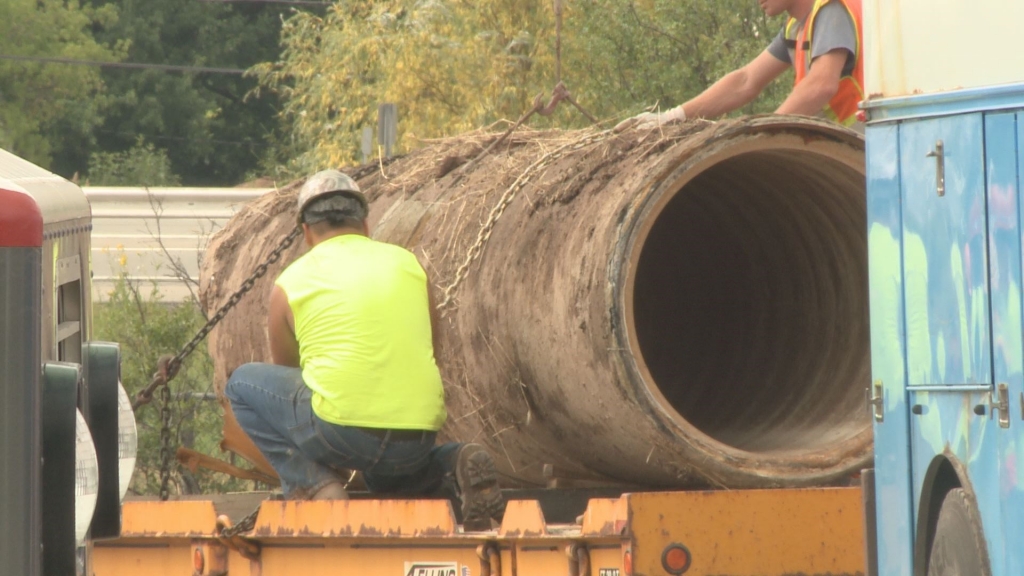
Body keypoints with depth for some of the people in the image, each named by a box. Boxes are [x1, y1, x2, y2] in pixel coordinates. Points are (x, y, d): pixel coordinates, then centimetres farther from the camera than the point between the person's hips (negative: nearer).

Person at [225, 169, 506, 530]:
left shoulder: (291, 282, 9)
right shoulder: (408, 264, 16)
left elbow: (286, 375, 24)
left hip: (340, 431, -4)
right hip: (419, 438, 4)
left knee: (243, 383, 17)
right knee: (385, 472, 38)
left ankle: (313, 486, 1)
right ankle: (456, 465, 4)